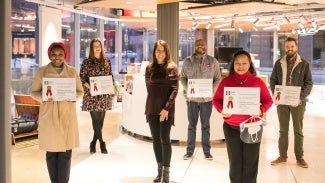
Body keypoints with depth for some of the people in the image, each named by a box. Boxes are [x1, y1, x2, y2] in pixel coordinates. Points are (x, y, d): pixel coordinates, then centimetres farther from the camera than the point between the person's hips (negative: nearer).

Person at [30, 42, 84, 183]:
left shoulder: (72, 72, 5)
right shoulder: (42, 71, 3)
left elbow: (80, 92, 9)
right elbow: (33, 91, 6)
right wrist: (43, 97, -14)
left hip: (67, 115, 1)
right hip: (49, 115, -1)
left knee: (66, 151, 0)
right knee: (51, 151, 3)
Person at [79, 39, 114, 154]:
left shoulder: (106, 61, 11)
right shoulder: (87, 62, 1)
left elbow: (111, 76, 16)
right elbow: (82, 78, -2)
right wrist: (89, 86, -15)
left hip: (104, 95, 4)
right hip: (92, 95, -3)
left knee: (101, 119, 6)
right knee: (95, 119, -6)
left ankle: (93, 143, 20)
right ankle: (101, 143, 3)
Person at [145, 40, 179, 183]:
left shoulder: (172, 68, -1)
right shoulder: (149, 68, 7)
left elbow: (174, 90, -6)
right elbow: (148, 87, 13)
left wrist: (166, 108, -14)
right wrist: (154, 102, 6)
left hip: (166, 109, -3)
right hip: (152, 108, 3)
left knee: (165, 139, -3)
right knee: (155, 139, 8)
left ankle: (166, 171, 5)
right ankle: (159, 169, 19)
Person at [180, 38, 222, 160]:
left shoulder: (213, 61, 1)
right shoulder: (187, 61, 3)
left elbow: (218, 79, 2)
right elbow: (182, 77, 7)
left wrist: (211, 90, -12)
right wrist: (188, 88, -10)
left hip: (207, 98, 0)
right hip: (191, 98, 1)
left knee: (206, 125, 9)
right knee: (191, 125, 9)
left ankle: (207, 151, 19)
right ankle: (190, 150, 19)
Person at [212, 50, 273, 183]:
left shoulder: (257, 81, 0)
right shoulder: (226, 81, 1)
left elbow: (268, 100, 5)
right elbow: (216, 100, 7)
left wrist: (261, 110, -15)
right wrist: (222, 110, -13)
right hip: (231, 127, 1)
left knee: (250, 161, 7)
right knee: (234, 160, 11)